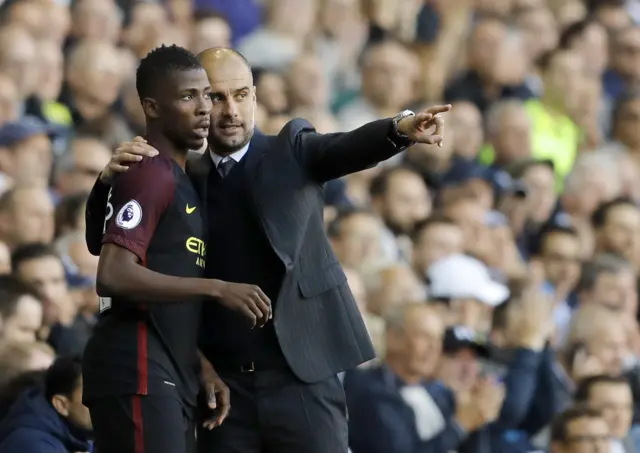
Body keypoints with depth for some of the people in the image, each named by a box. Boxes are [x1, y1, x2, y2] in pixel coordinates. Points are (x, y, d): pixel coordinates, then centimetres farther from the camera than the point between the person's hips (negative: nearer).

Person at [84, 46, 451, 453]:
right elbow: (102, 241, 8)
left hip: (300, 377, -3)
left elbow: (349, 148, -15)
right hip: (223, 385, 3)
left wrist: (402, 129, -38)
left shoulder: (292, 152, 4)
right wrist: (111, 178, -13)